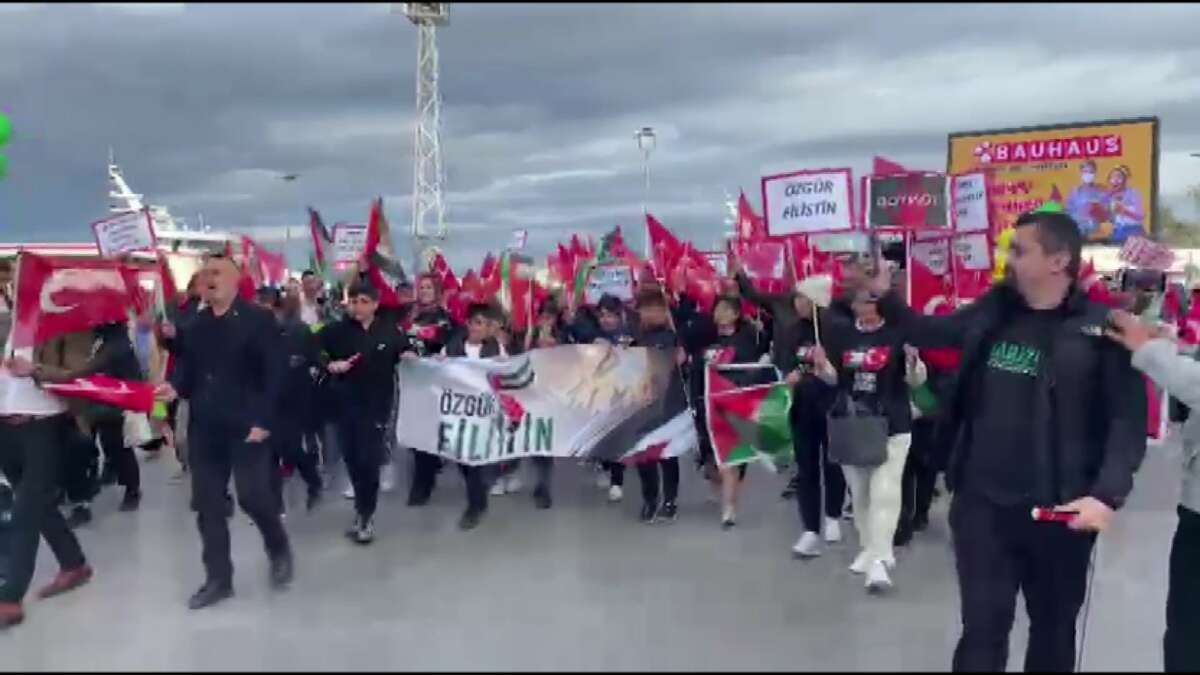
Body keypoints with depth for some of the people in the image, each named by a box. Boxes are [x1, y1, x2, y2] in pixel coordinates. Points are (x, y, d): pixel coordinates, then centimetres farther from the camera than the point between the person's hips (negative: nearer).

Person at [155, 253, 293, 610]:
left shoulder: (259, 320, -6)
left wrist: (263, 421, -16)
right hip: (204, 427, 6)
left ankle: (279, 548, 23)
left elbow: (273, 373, -10)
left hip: (246, 426, -5)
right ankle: (218, 579, 18)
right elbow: (188, 367, 13)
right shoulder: (195, 324, 12)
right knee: (208, 505, 7)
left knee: (252, 496, -7)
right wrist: (176, 387, -10)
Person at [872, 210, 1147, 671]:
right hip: (981, 503, 3)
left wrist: (1108, 494, -22)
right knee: (983, 627, 7)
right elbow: (929, 332, 19)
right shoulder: (991, 311, 3)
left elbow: (1129, 418, -11)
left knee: (1053, 628, 18)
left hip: (1058, 512, -2)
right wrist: (883, 295, 6)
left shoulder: (1101, 328, -9)